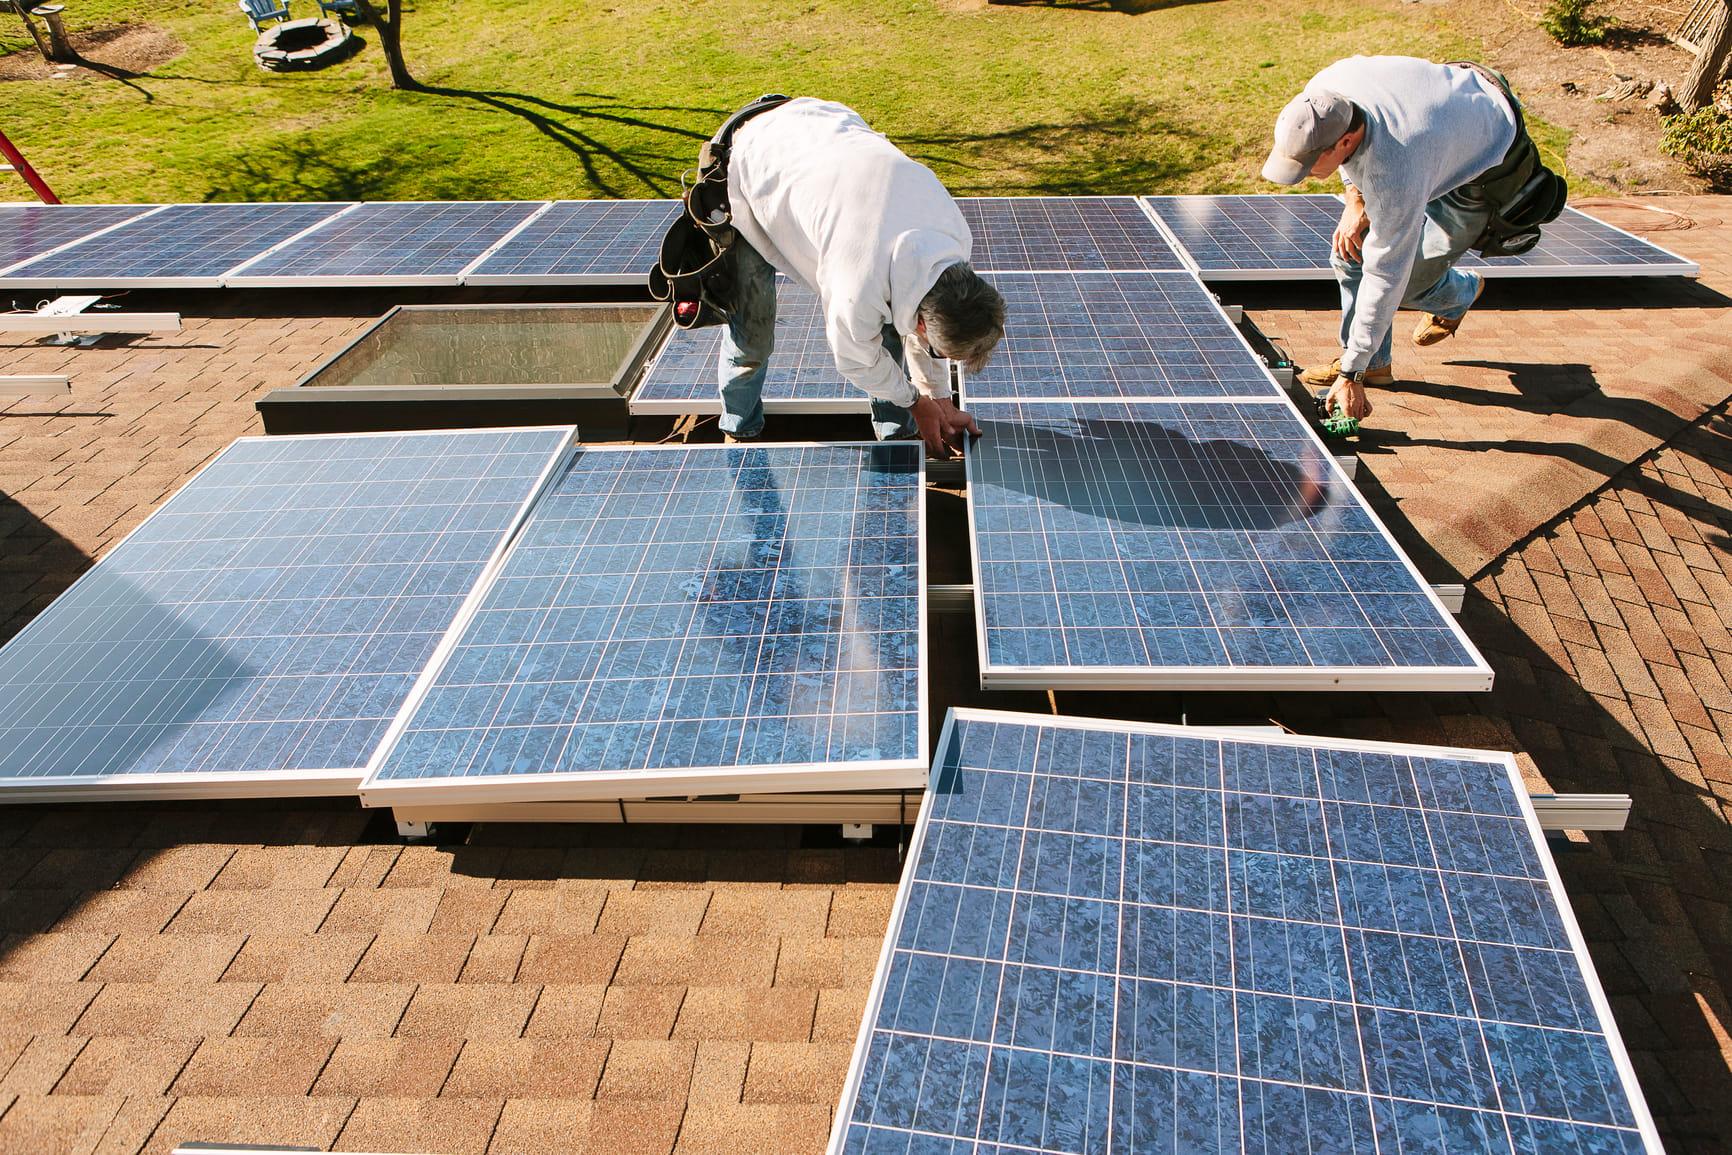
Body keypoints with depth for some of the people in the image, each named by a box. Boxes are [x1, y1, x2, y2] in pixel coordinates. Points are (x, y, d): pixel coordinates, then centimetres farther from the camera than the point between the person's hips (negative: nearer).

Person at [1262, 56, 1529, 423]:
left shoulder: (1397, 174, -45)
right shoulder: (1320, 95, -28)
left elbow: (1385, 278, -36)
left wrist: (1351, 374, -30)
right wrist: (1355, 199, -10)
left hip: (1483, 161, -7)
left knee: (1408, 282, -6)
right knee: (1350, 250, -4)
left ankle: (1460, 294, 32)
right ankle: (1375, 363, 11)